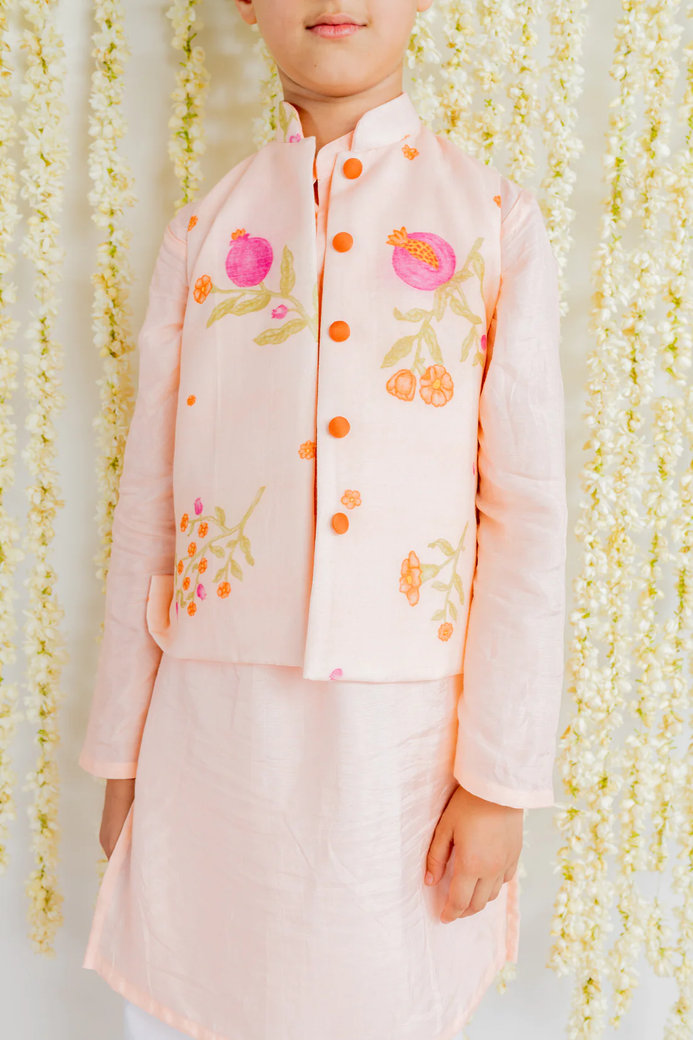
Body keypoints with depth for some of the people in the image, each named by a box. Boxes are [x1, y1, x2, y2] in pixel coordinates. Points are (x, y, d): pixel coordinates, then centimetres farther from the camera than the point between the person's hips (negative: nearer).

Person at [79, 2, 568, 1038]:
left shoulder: (498, 222, 2)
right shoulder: (201, 232, 8)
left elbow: (529, 514, -2)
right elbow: (148, 505, 8)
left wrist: (501, 779, -5)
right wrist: (120, 751, 9)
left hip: (402, 735, -1)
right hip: (212, 727, 2)